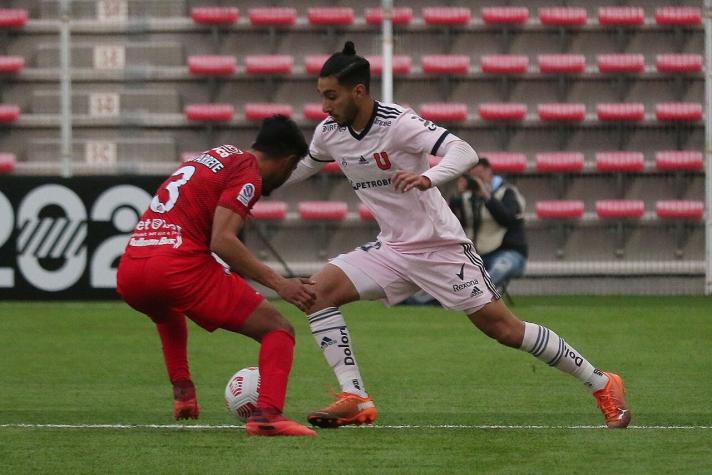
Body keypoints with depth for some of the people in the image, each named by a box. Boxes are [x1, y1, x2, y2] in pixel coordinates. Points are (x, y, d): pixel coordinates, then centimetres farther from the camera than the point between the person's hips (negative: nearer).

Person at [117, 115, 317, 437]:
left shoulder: (211, 158, 27)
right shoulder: (248, 173, 2)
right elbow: (221, 242, -12)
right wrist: (278, 284, -12)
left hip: (127, 275, 8)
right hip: (178, 264, -8)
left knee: (167, 311, 44)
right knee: (278, 330, -2)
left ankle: (182, 393, 30)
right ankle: (267, 413, -24)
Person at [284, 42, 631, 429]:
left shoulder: (398, 123, -20)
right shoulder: (329, 133, 0)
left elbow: (464, 153, -31)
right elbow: (301, 168, 21)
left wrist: (427, 179, -49)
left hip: (441, 247, -7)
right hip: (392, 249, 7)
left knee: (503, 328, -6)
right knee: (319, 290, -12)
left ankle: (602, 385, 8)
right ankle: (355, 400, -12)